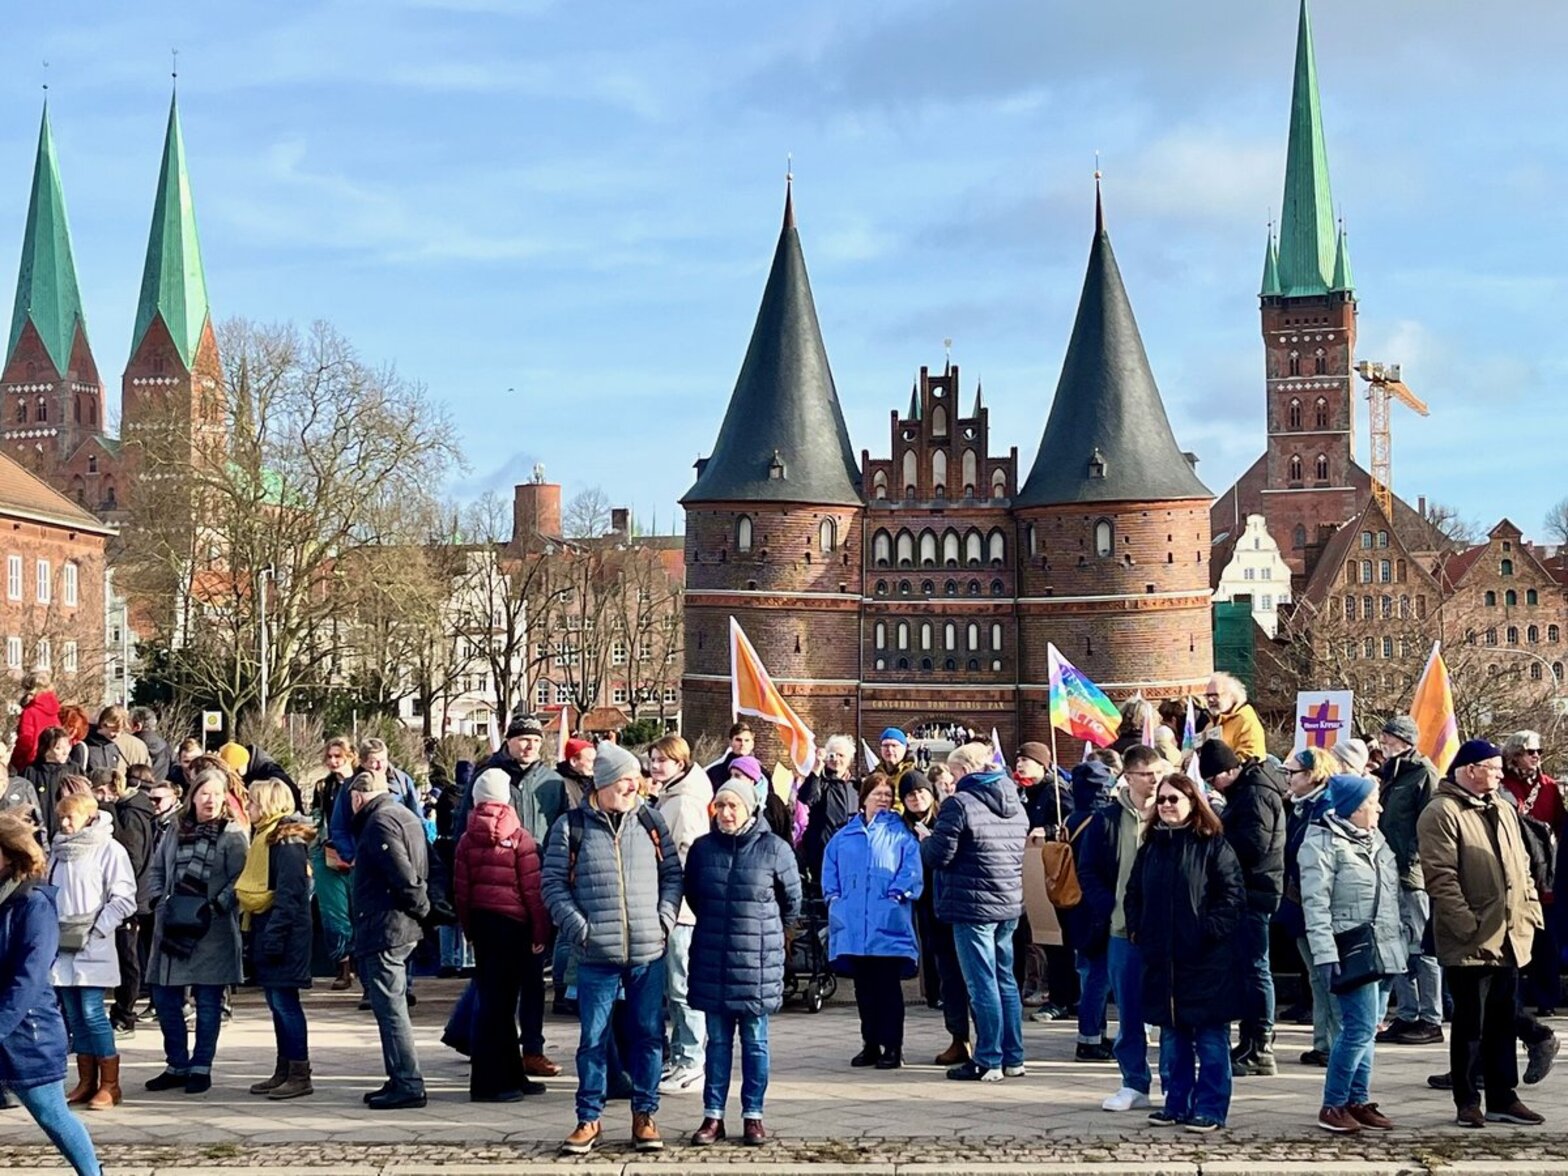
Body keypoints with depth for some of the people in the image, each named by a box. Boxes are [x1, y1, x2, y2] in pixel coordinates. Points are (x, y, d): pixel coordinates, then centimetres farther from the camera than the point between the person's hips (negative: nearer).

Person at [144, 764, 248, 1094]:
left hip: (213, 931, -5)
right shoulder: (175, 833, 12)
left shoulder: (232, 837, -2)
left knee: (208, 1001, 1)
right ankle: (177, 1065, 19)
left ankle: (201, 1068, 11)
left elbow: (238, 881, -8)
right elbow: (157, 871, 18)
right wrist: (159, 900, 3)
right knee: (165, 998, 7)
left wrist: (215, 906, -17)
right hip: (171, 927, 5)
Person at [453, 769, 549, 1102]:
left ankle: (511, 1075, 21)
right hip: (512, 922, -5)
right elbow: (533, 888, -10)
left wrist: (468, 927, 15)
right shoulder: (520, 838, -8)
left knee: (494, 999, 13)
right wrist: (541, 930, -4)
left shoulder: (467, 840, 4)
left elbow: (460, 889, 6)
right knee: (497, 1002, -4)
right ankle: (488, 1082, -4)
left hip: (480, 923, 5)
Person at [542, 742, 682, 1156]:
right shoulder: (571, 826, 0)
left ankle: (644, 1115, 19)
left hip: (649, 952, 2)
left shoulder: (650, 820, 7)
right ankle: (588, 1119, 14)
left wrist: (665, 919, -2)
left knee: (649, 1035, 7)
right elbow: (553, 883, -1)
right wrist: (580, 928, -10)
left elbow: (673, 873, 11)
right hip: (597, 955, -2)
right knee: (593, 1039, 4)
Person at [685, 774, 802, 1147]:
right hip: (711, 960, 2)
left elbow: (791, 901, 5)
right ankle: (713, 1116, 13)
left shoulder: (774, 848, -7)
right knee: (717, 1040, 8)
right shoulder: (703, 848, 1)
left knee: (755, 1042, 6)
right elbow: (691, 895, 18)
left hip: (758, 960, -2)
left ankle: (753, 1116, 13)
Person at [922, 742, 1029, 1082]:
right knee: (1006, 981, 14)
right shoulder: (1015, 805, 11)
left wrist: (925, 841, 6)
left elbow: (939, 854, -14)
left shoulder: (960, 804, -13)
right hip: (1009, 904, 8)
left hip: (973, 905, -7)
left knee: (982, 984, -3)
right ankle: (1013, 1058, 18)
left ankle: (988, 1062, 0)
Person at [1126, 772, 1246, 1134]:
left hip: (1205, 958, -6)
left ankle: (1210, 1109, 5)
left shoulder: (1213, 845, -5)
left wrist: (1211, 930, -15)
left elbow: (1233, 896, -9)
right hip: (1162, 957, 6)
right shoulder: (1151, 845, 13)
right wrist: (1136, 929, 7)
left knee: (1210, 1037, 0)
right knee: (1172, 1036, 12)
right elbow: (1134, 893, 20)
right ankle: (1176, 1103, 20)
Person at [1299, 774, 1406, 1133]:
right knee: (1360, 1028, -12)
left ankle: (1359, 1101, 18)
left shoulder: (1375, 840, 16)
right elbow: (1315, 903, -15)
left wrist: (1403, 941, 18)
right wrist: (1324, 954, -20)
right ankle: (1333, 1106, -3)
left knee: (1366, 1029, 11)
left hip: (1383, 951, 8)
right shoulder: (1322, 842, -9)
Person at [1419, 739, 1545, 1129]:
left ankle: (1503, 1099, 21)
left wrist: (1530, 911, 11)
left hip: (1508, 939, 8)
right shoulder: (1442, 813, -10)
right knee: (1470, 1023, -1)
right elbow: (1441, 876, -17)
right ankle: (1468, 1103, 8)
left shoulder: (1503, 812, 17)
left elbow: (1521, 866, 22)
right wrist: (1467, 924, -20)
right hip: (1470, 942, -8)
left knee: (1503, 1022, 13)